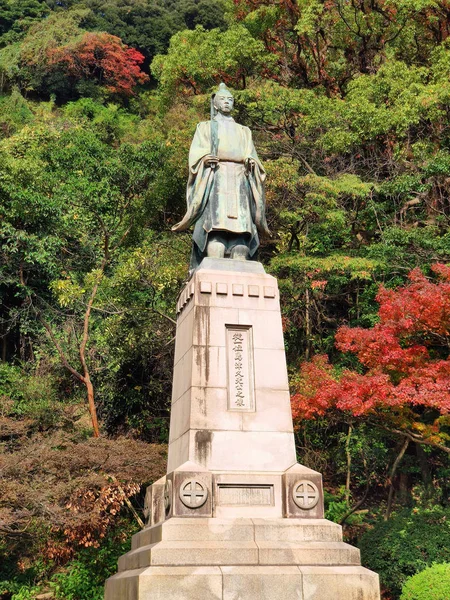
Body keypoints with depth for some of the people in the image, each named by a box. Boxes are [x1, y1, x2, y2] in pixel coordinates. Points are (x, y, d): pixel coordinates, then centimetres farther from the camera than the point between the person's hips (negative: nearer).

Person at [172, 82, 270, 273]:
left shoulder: (244, 131, 31)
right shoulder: (205, 127, 24)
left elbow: (252, 156, 19)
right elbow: (195, 152, 8)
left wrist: (251, 162, -5)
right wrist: (205, 158, -15)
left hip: (239, 181, 3)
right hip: (215, 178, -3)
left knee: (241, 228, -16)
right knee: (217, 226, -22)